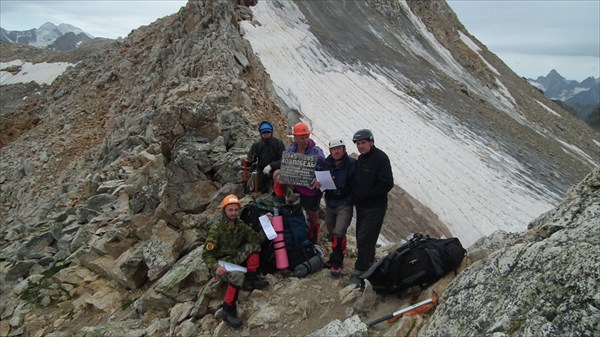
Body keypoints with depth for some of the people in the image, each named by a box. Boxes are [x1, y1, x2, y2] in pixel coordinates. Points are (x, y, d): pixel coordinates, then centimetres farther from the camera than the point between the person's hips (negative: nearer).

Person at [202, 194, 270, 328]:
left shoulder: (241, 225, 1)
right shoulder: (216, 229, -17)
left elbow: (257, 238, -5)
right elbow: (206, 254, -17)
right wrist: (215, 267, -34)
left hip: (233, 259, 6)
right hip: (219, 263, -6)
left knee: (253, 246, -13)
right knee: (238, 276, -35)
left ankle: (251, 279, -6)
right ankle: (228, 310, -23)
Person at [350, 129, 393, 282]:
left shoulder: (380, 158, -14)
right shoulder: (361, 159, 11)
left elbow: (387, 183, -21)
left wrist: (366, 195, -19)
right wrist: (355, 196, 3)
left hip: (375, 207, -8)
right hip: (361, 206, 8)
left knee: (364, 239, -8)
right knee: (362, 238, 16)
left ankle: (360, 271, 0)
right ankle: (369, 263, 33)